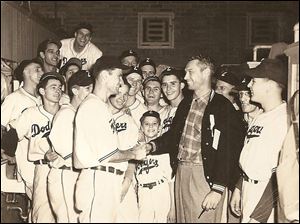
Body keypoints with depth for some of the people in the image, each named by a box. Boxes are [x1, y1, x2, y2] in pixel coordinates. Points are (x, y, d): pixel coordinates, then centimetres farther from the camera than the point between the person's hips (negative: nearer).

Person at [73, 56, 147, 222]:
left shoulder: (102, 106, 19)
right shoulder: (92, 106, -13)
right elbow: (108, 155, -16)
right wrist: (133, 154, -1)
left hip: (108, 181, 9)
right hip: (96, 181, -9)